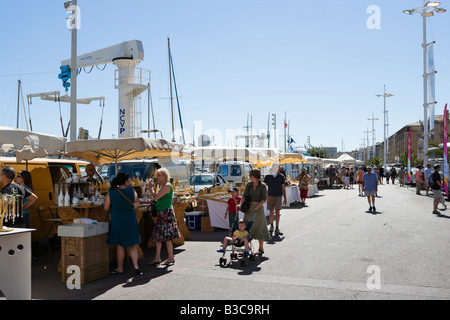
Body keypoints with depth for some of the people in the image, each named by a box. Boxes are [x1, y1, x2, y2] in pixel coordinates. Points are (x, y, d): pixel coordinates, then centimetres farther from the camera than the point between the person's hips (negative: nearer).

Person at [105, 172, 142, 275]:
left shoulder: (111, 193, -8)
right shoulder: (132, 191, -7)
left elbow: (106, 208, -2)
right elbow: (135, 201, 12)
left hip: (117, 221, -1)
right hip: (131, 220, 1)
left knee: (120, 245, 12)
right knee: (132, 245, 12)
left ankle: (120, 269, 20)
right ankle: (136, 266, 1)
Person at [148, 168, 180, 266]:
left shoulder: (167, 186, -14)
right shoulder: (163, 186, 16)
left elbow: (156, 197, -18)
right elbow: (157, 199, 19)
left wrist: (151, 187, -5)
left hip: (166, 213, -10)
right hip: (162, 213, 10)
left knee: (167, 236, -4)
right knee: (158, 235, 9)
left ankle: (171, 258, 6)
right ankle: (157, 258, 13)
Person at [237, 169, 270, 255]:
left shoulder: (262, 186, -7)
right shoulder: (248, 185, 4)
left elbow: (264, 199, -11)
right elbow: (244, 196, -2)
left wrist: (258, 206, -25)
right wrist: (240, 205, -17)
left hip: (259, 208, -4)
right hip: (249, 207, 4)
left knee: (259, 227, 3)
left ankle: (261, 248, 15)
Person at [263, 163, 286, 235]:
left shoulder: (281, 177, 2)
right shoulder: (268, 176, 0)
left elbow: (283, 188, 6)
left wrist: (285, 198, 5)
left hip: (278, 196, 0)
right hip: (270, 196, 0)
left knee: (277, 212, -5)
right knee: (271, 212, 7)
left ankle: (277, 228, -3)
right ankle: (271, 226, 25)